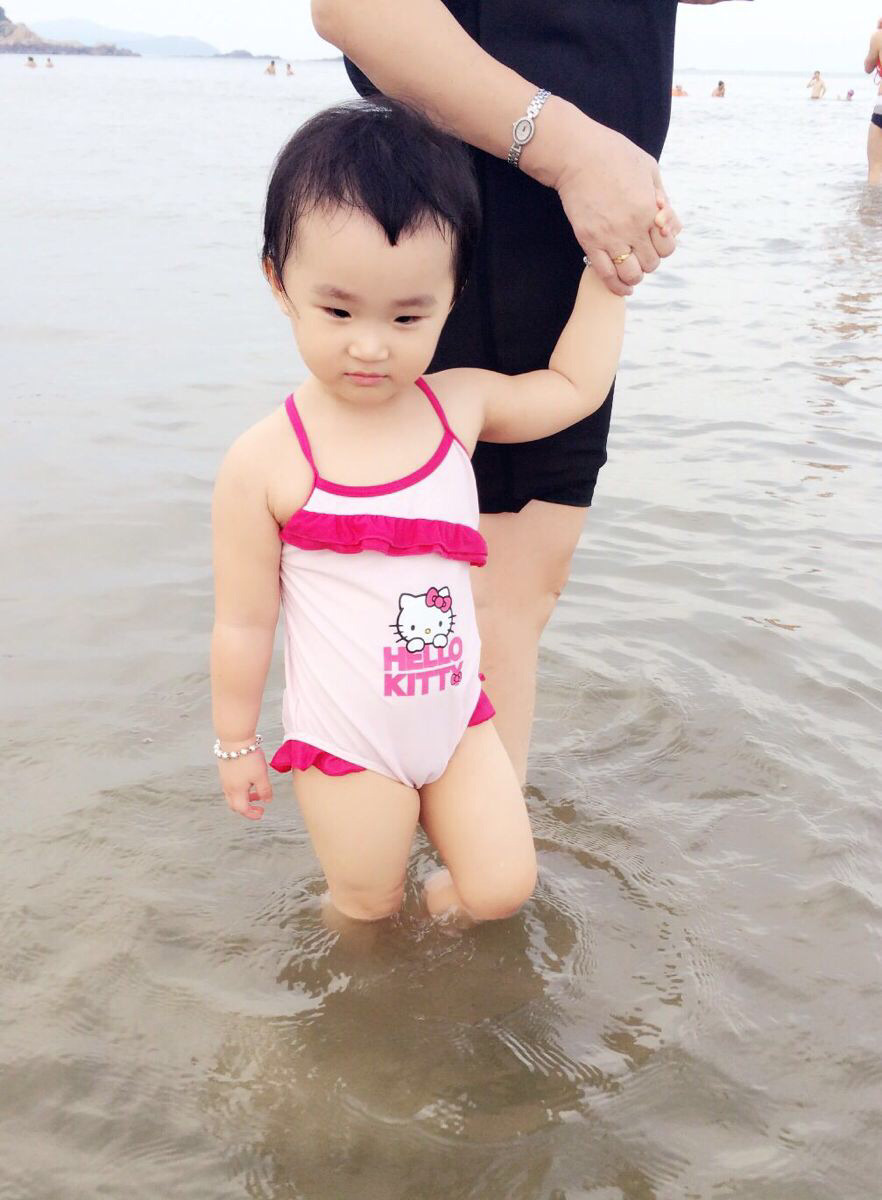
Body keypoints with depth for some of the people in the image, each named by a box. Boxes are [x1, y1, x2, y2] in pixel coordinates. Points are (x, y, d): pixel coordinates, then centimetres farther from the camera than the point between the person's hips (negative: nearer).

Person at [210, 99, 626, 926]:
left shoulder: (457, 406, -7)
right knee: (367, 908, 12)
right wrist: (236, 744, 0)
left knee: (501, 888, 7)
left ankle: (441, 894, 40)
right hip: (344, 748, -4)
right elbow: (243, 621, -10)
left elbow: (573, 386, 11)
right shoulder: (266, 463, -20)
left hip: (457, 718, 4)